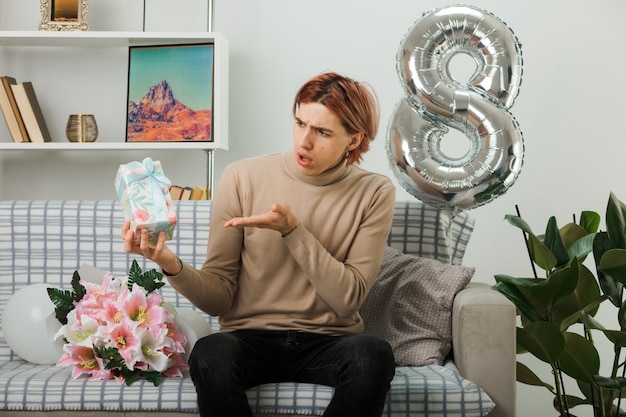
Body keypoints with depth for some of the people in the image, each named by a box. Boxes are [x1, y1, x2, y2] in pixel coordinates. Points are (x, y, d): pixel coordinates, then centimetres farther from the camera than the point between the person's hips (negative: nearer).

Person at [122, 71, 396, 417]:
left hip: (329, 342, 1)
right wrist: (171, 265, -24)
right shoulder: (242, 178, -3)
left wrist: (293, 230, -18)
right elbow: (219, 298, -4)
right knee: (210, 353, -34)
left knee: (373, 355, -32)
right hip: (250, 338, 0)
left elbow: (348, 299, -8)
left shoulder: (374, 193, -1)